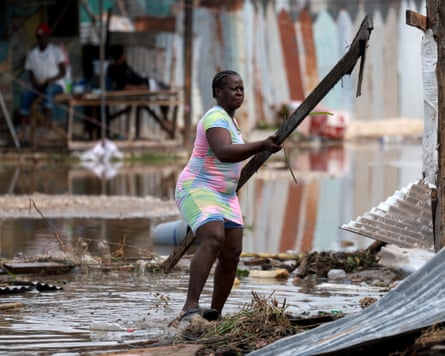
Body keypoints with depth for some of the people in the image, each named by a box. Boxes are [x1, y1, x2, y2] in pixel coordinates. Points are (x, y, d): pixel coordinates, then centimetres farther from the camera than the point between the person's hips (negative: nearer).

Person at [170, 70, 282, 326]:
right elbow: (224, 152, -36)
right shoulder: (216, 119, -17)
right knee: (213, 241, -30)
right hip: (198, 191, -10)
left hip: (224, 196, 10)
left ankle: (215, 315, 12)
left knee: (232, 254, 2)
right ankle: (190, 309, -41)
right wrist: (261, 146, -43)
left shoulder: (229, 118, 16)